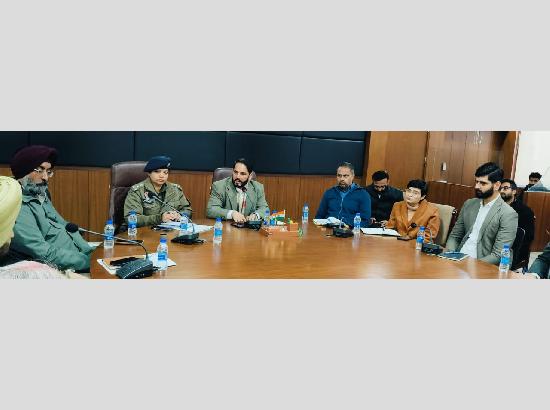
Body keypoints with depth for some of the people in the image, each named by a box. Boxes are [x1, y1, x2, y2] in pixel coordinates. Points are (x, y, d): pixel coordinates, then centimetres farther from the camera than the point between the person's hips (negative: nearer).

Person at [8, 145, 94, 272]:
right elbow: (45, 254, -22)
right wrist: (89, 261, -21)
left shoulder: (41, 196, 12)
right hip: (63, 269, -8)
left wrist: (90, 252, 2)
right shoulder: (17, 207, -17)